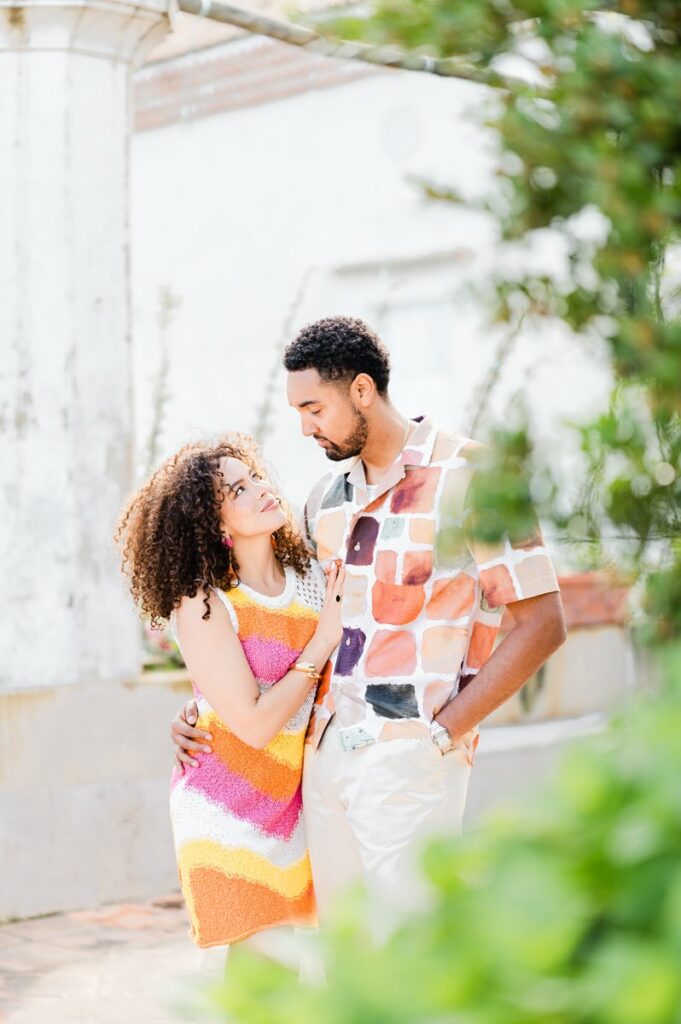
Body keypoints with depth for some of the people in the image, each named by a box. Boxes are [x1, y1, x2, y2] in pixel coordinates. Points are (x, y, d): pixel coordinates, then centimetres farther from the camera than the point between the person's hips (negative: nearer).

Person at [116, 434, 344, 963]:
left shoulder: (314, 579, 0)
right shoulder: (202, 605, -15)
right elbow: (256, 725, -18)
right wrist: (323, 640, -14)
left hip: (295, 805, 5)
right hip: (227, 814, -5)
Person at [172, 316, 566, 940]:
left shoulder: (467, 476, -8)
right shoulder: (326, 498, 15)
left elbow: (541, 625, -11)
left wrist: (440, 732, -14)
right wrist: (205, 706, 13)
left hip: (409, 756, -7)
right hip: (325, 750, 7)